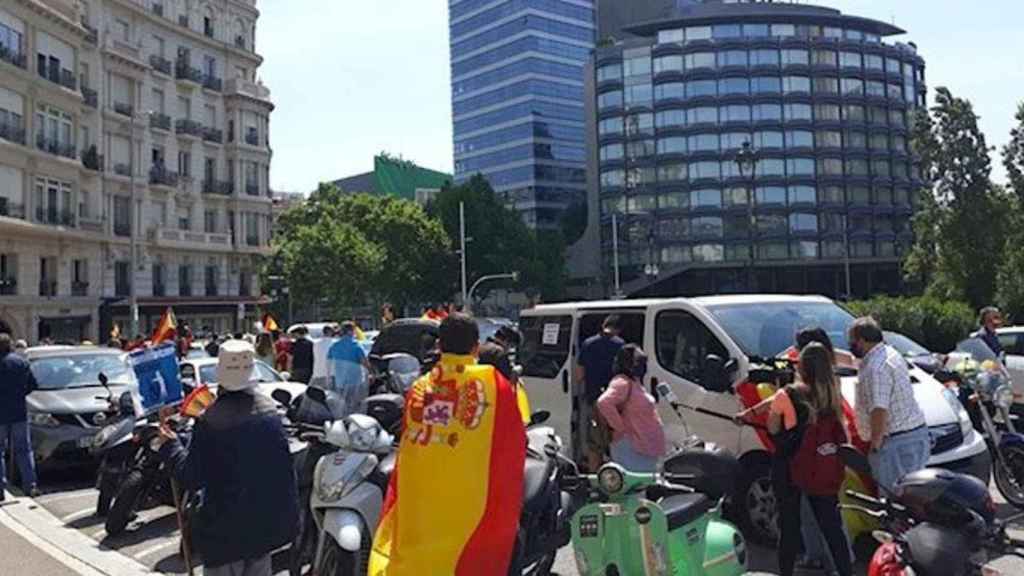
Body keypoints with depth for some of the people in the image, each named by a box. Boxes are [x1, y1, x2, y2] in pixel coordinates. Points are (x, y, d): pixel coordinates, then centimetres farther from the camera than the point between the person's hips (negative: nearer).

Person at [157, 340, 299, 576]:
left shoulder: (210, 422, -20)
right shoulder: (270, 408, -4)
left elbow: (191, 478, -12)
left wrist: (170, 444, -1)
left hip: (227, 529, -5)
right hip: (268, 521, 5)